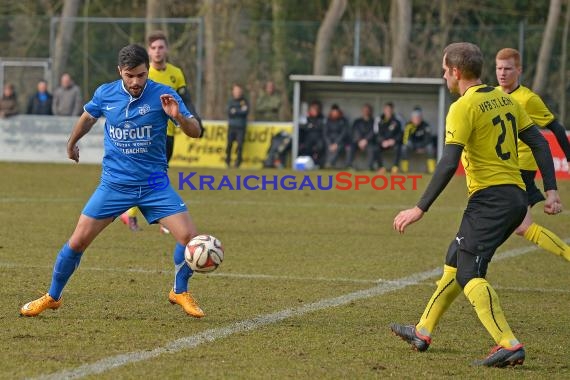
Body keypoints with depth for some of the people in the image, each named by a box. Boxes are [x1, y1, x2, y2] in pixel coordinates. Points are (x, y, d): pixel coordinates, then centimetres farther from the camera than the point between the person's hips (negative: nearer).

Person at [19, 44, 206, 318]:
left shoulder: (162, 95, -12)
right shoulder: (105, 94, -5)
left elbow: (195, 132, -13)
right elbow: (88, 116, 18)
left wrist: (178, 116, -34)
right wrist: (71, 143, 34)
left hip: (154, 185, -1)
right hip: (114, 183, 1)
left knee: (189, 237, -15)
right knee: (78, 241, -4)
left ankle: (180, 293, 11)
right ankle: (52, 297, 18)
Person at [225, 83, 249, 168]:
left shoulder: (244, 101, 4)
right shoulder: (231, 101, 9)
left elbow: (246, 111, -10)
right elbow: (229, 112, -4)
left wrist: (235, 111, -11)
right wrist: (240, 111, -12)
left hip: (241, 127, -1)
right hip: (232, 126, 1)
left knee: (240, 144, -7)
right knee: (229, 144, -1)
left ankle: (238, 161, 2)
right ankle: (228, 160, 12)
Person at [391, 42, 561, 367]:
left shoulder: (464, 107, -11)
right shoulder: (505, 100, 14)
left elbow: (449, 164, -18)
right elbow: (539, 143, 12)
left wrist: (420, 209, -15)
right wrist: (551, 190, 12)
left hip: (490, 197, -9)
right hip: (517, 196, 9)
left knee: (470, 275, -12)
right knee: (454, 263, 20)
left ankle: (509, 345, -26)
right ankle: (423, 333, 31)